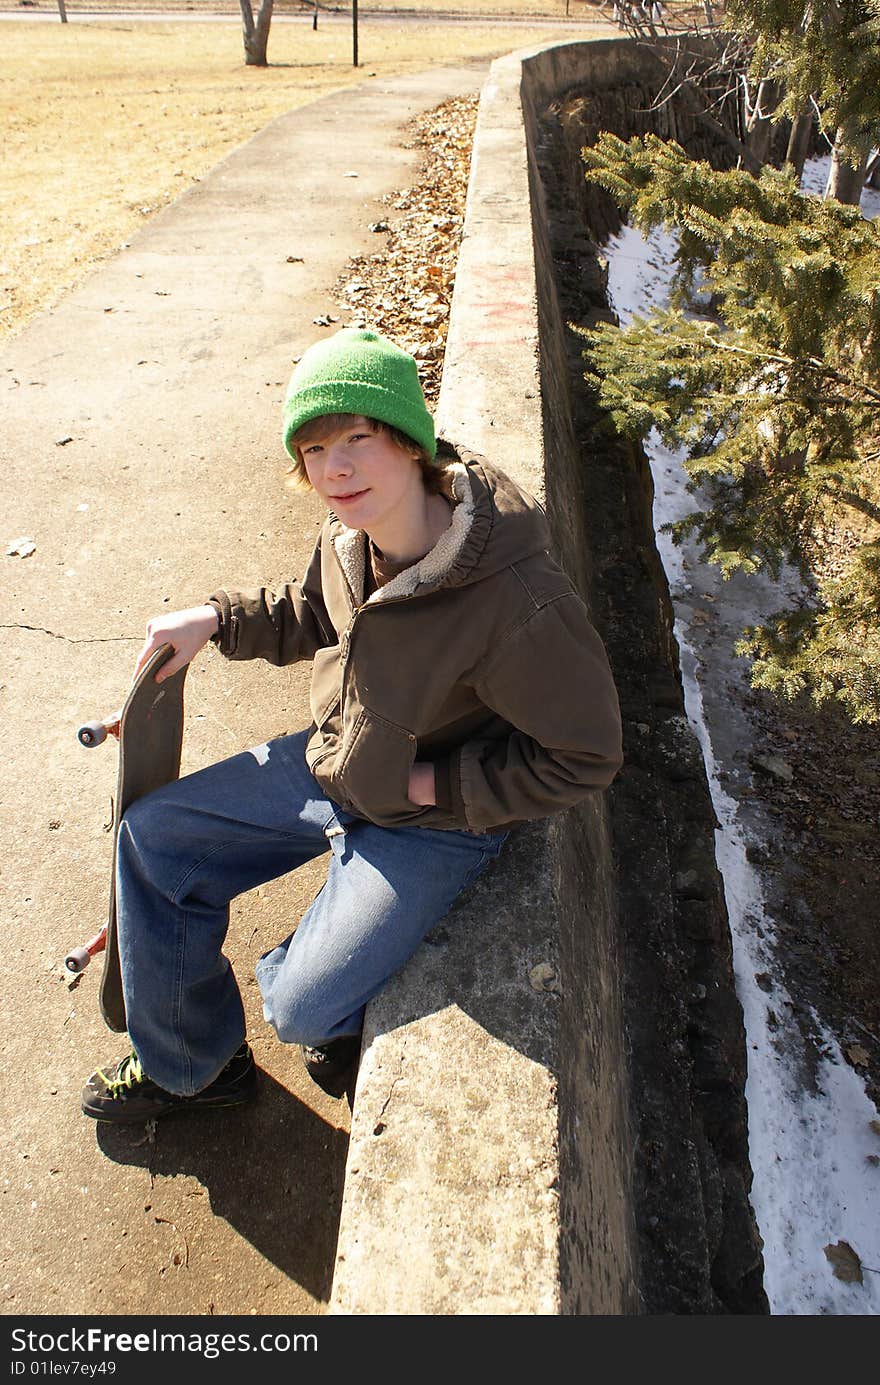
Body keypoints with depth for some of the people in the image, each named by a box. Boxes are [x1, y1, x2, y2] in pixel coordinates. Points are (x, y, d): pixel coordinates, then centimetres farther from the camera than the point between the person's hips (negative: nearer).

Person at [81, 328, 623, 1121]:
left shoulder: (517, 601, -35)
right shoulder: (352, 532, -12)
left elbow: (585, 756, -23)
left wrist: (434, 782, -20)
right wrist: (215, 621, -4)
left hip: (434, 821, -7)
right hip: (332, 762, 7)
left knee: (303, 1010, -13)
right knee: (152, 834, 8)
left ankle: (346, 1020, 31)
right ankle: (184, 1065, 28)